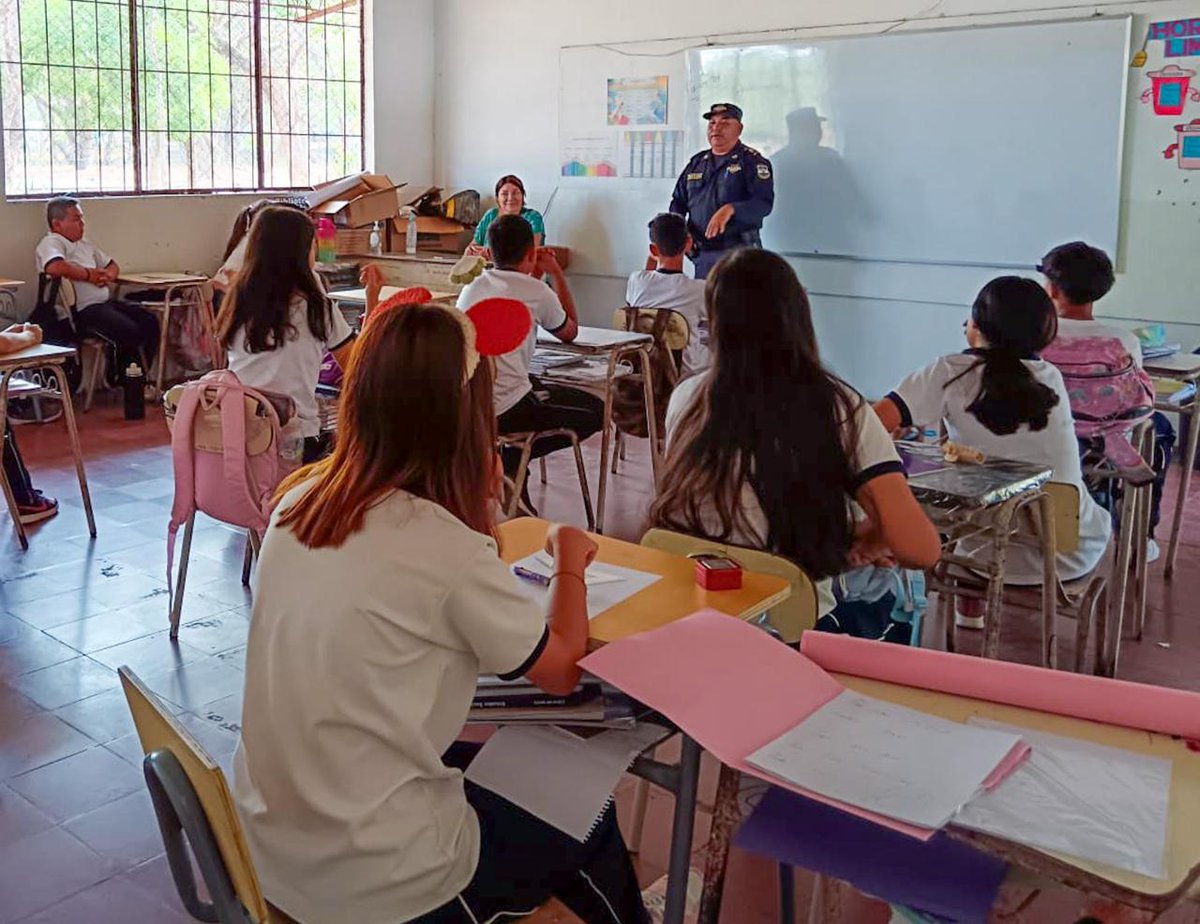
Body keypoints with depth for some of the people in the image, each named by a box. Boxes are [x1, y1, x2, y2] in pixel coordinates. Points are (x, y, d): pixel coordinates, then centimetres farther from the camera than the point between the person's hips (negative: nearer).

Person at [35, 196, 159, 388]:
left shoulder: (84, 243, 24)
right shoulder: (51, 243, -5)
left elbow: (113, 266, 32)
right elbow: (55, 267, -28)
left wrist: (107, 276, 6)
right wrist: (89, 275, -12)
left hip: (104, 301, 10)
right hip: (80, 310, -9)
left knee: (150, 322, -5)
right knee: (128, 331, -27)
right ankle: (119, 381, -4)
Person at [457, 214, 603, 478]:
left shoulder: (471, 288, 13)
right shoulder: (537, 291, -4)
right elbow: (570, 332, 16)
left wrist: (534, 277, 30)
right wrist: (557, 273, 22)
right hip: (505, 409, -7)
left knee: (542, 385, 34)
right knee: (595, 412, 10)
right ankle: (511, 459, 2)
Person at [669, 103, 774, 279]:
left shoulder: (752, 161, -2)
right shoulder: (696, 162, 16)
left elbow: (764, 203, -15)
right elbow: (678, 202, 20)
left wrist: (730, 210, -29)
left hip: (739, 252, -5)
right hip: (702, 254, 5)